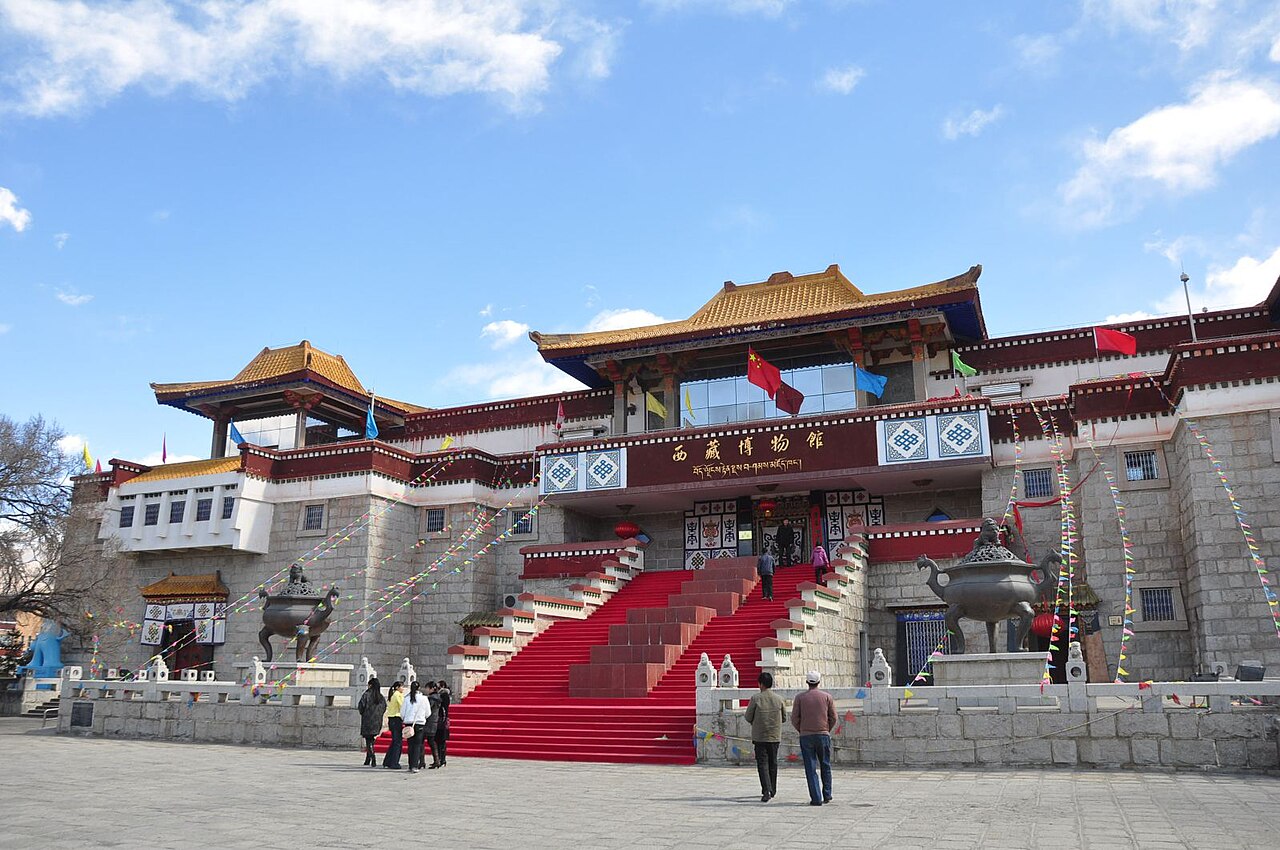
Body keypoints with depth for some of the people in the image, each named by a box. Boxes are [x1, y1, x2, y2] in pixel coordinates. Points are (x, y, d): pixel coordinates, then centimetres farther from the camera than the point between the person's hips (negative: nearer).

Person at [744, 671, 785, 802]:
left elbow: (748, 717, -5)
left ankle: (767, 791, -16)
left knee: (762, 763, -2)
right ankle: (772, 790, 25)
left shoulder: (755, 698, -11)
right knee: (773, 763, 16)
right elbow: (784, 717, 7)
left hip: (760, 737, -3)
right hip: (775, 736, 3)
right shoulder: (779, 699, -2)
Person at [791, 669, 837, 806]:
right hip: (823, 735, 1)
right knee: (825, 766, 16)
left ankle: (816, 798, -2)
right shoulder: (827, 696, 1)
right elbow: (833, 718, 0)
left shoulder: (799, 698, 0)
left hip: (806, 736, -1)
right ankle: (827, 796, 20)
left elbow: (794, 719, -3)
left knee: (811, 768, 1)